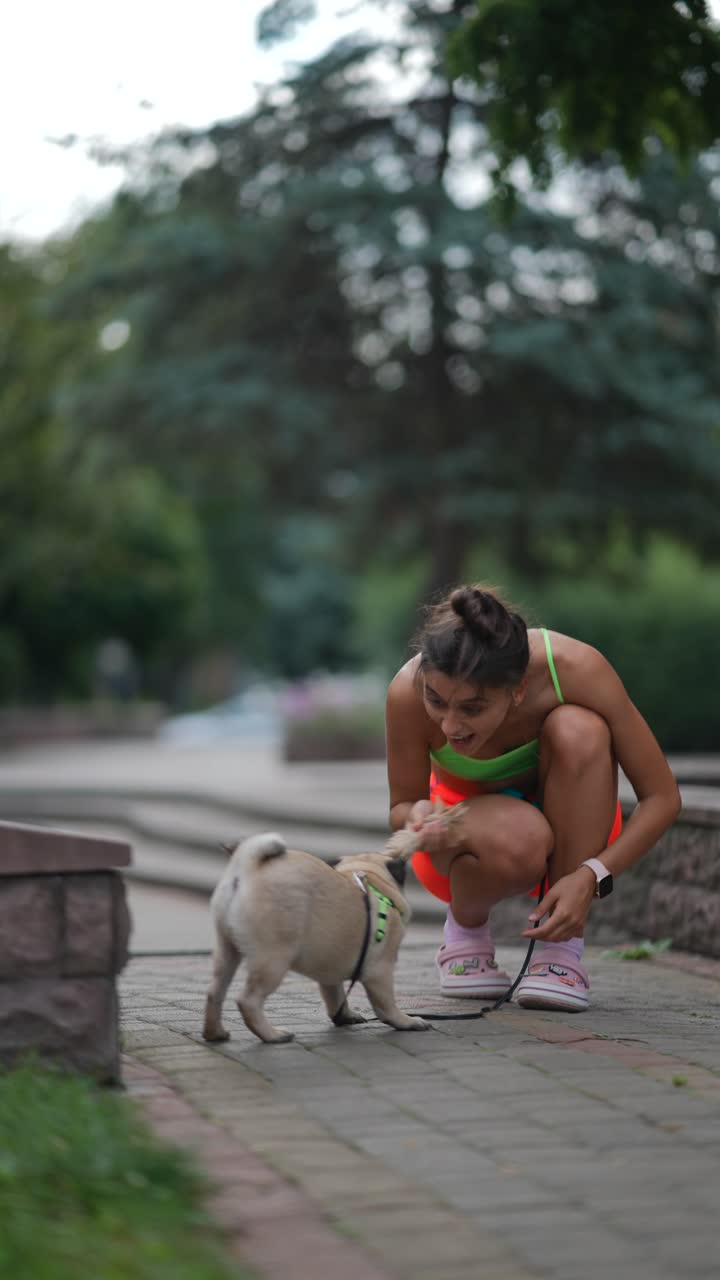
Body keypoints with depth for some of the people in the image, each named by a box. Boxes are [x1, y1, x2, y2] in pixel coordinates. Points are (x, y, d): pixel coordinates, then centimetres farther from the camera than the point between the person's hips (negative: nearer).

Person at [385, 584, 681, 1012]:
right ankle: (465, 925, -2)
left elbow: (662, 797, -23)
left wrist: (591, 877, -37)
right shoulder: (409, 691, -31)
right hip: (466, 823, -1)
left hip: (568, 825, 1)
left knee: (578, 730, -33)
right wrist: (419, 820, -37)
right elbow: (401, 807, -12)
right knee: (517, 838, -38)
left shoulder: (576, 668, -32)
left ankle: (564, 950, -21)